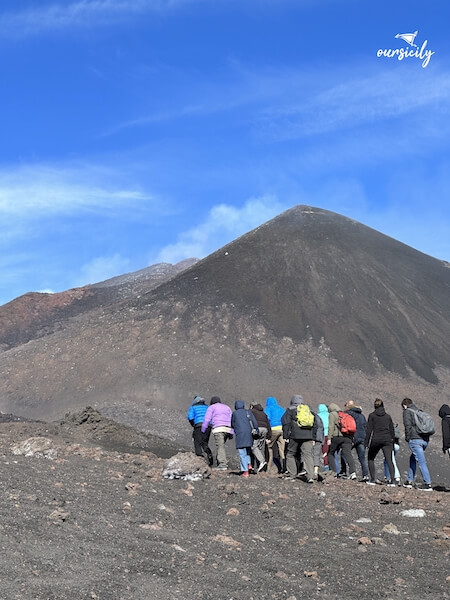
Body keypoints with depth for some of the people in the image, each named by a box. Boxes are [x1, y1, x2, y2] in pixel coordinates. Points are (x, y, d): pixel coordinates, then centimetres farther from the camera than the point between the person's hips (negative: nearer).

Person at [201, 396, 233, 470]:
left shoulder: (211, 407, 13)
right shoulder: (227, 407, 28)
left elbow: (206, 420, 4)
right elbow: (231, 420, 20)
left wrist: (203, 431, 9)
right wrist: (231, 433, 16)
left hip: (218, 429, -5)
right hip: (227, 429, 5)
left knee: (220, 447, -11)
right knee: (221, 446, 10)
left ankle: (223, 464, -20)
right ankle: (219, 462, 0)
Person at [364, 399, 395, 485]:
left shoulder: (372, 415, 3)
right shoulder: (388, 416, 12)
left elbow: (369, 430, -3)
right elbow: (392, 430, 13)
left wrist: (366, 442, -1)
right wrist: (392, 444, 18)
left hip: (375, 440, -2)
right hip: (387, 440, 2)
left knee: (370, 458, 15)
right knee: (389, 460, -3)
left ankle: (372, 479, 7)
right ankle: (392, 479, -18)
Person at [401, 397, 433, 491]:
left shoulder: (407, 411, 2)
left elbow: (408, 425, -10)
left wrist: (408, 438, -2)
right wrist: (426, 437, 16)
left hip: (415, 440, -7)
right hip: (425, 440, 7)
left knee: (421, 462, -8)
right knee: (412, 458, 21)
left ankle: (428, 484, -11)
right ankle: (410, 481, 23)